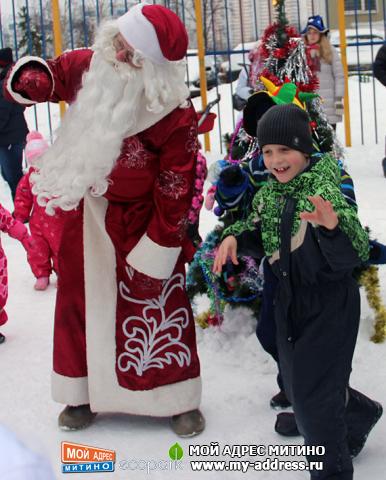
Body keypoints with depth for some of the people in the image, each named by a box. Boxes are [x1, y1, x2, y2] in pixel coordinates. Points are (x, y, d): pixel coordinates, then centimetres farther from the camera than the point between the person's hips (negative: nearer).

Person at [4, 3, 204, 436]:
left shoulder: (176, 116, -27)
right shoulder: (90, 66, -14)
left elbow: (175, 191, -21)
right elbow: (52, 73, 2)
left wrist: (156, 256, -17)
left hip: (139, 220, -5)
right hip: (86, 213, 5)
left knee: (157, 305, 2)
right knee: (80, 302, 14)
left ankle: (180, 398, 22)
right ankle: (85, 393, 31)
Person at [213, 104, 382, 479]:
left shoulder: (324, 189, -21)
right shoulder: (268, 194, 1)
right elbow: (257, 230, 18)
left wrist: (332, 226, -50)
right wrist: (234, 237, -4)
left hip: (329, 301, -8)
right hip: (289, 299, 8)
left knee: (313, 390, -5)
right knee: (295, 381, 19)